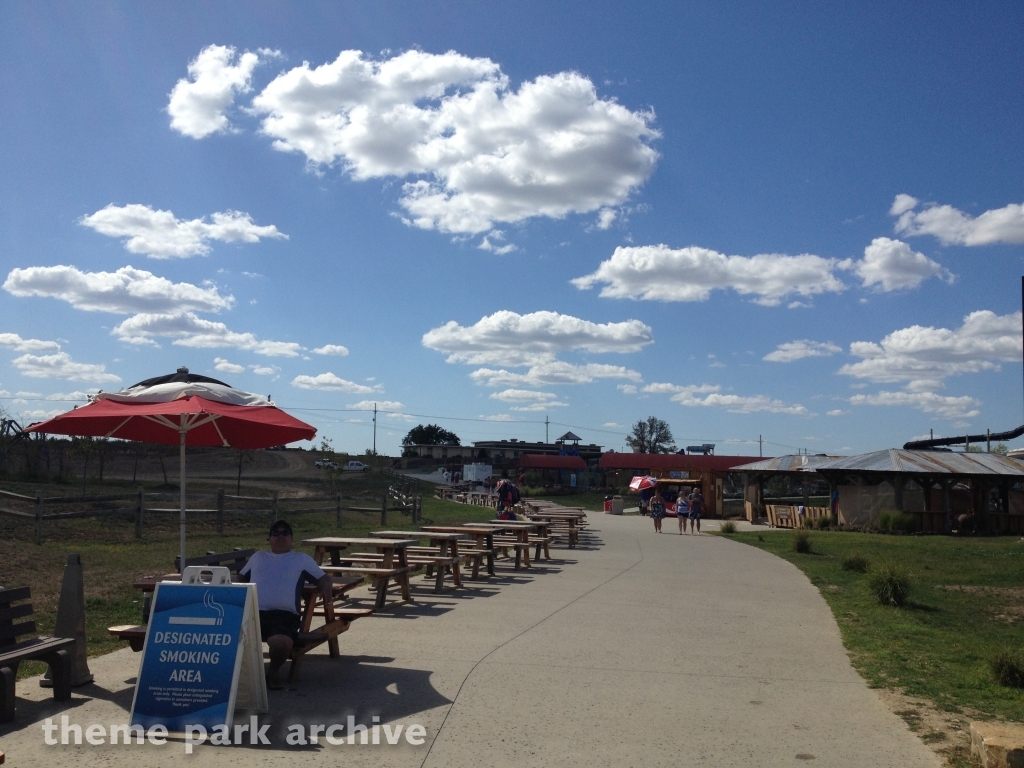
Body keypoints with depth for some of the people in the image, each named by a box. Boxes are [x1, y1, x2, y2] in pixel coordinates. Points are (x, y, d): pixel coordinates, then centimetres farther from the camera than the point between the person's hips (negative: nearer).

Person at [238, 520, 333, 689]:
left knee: (281, 642, -37)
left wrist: (327, 588, -5)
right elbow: (241, 577, 38)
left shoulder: (302, 559, 21)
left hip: (283, 614, -2)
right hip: (253, 612, 2)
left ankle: (274, 671, -2)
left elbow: (323, 578, 18)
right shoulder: (258, 556, 31)